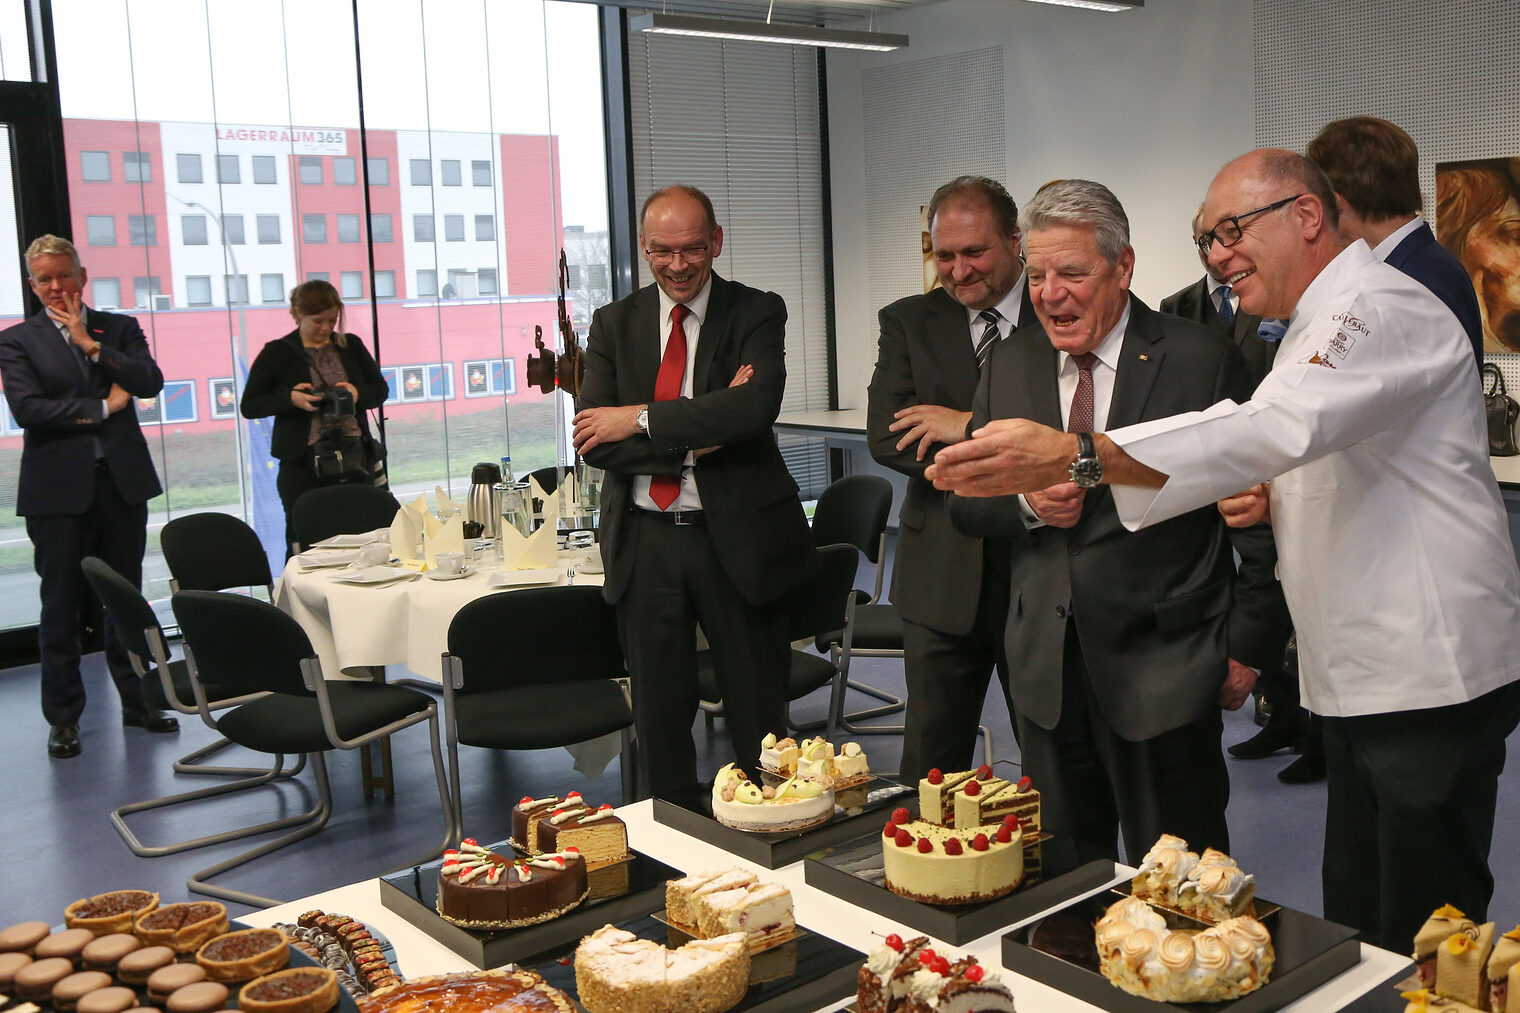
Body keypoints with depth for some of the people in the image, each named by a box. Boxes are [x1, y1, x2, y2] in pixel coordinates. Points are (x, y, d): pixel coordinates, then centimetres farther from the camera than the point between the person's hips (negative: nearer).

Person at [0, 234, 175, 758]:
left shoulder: (119, 328, 10)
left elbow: (151, 382, -6)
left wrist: (91, 343, -11)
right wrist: (103, 408, -9)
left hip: (122, 481, 2)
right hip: (58, 489, -2)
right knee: (61, 607, 3)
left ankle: (136, 701, 22)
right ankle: (63, 718, 13)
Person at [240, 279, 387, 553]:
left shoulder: (351, 346, 11)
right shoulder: (277, 353, 1)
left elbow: (381, 390, 16)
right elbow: (249, 406, 1)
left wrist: (358, 394, -7)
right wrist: (290, 399, -16)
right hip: (302, 466, -3)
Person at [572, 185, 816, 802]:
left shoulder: (756, 313, -2)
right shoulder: (614, 323, 7)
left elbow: (757, 406, -22)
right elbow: (594, 443, -5)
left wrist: (641, 419, -19)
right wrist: (698, 433, -16)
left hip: (736, 539, -2)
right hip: (644, 544, 3)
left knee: (759, 715, 8)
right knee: (658, 717, 14)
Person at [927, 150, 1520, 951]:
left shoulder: (1384, 310, -15)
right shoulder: (1316, 329, 18)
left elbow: (1274, 428, -33)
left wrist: (1074, 456, -40)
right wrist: (1272, 500, 3)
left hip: (1429, 680, -9)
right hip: (1360, 679, 9)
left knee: (1424, 943, 0)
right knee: (1354, 930, 15)